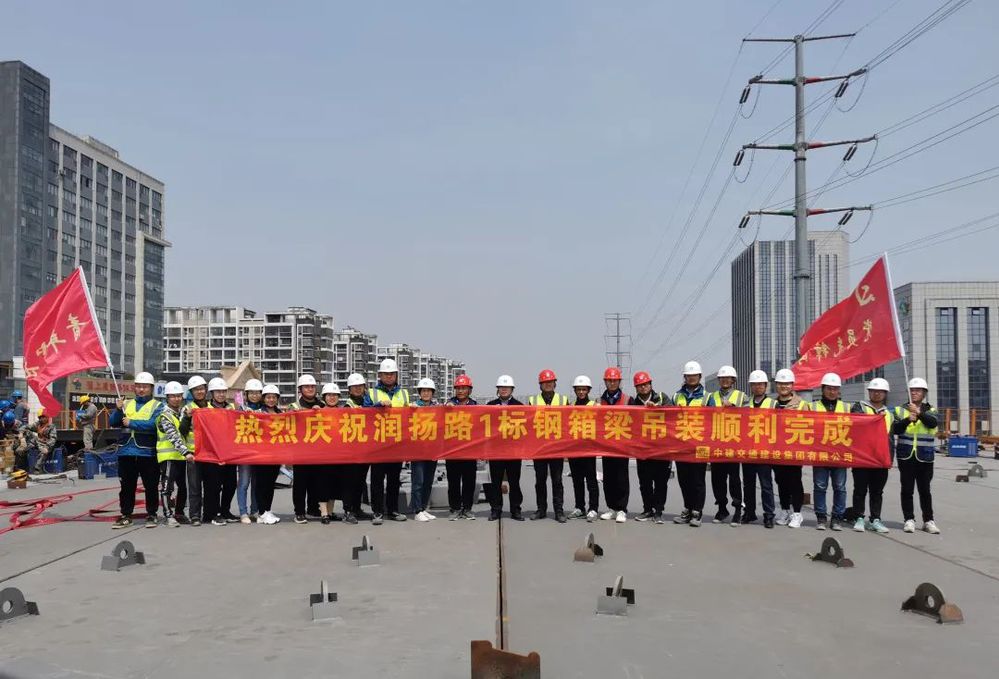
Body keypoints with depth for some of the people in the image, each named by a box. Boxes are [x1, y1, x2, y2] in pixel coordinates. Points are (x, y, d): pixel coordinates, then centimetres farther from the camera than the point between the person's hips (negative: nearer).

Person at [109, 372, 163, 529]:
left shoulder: (157, 406, 1)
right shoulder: (127, 403, 15)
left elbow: (153, 424, -15)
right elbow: (113, 422, 7)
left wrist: (131, 423, -14)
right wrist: (118, 410, -10)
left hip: (147, 453, -3)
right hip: (126, 452, 4)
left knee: (151, 486, 3)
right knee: (127, 486, 9)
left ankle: (151, 515, 13)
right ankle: (126, 516, 17)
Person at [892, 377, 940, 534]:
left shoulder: (930, 410, 6)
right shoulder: (901, 410, 8)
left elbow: (932, 423, -16)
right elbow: (895, 429, -6)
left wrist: (920, 413, -35)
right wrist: (907, 420, -25)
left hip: (924, 456, -1)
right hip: (906, 456, 1)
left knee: (925, 490, 3)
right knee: (907, 489, 3)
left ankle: (928, 520, 12)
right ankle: (909, 520, 9)